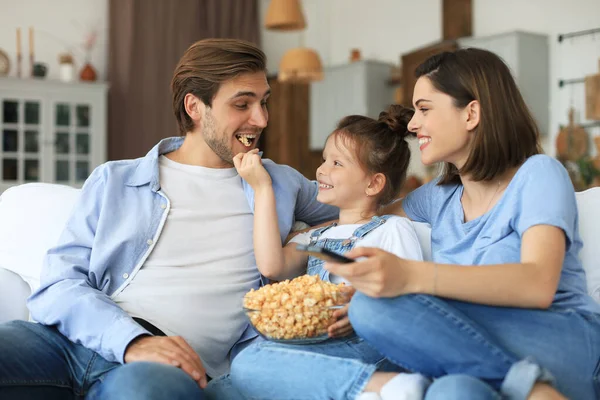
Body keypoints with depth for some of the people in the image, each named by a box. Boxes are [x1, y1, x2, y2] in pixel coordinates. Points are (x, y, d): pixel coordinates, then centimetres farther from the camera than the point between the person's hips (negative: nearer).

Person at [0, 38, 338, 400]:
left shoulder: (280, 185, 22)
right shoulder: (114, 181, 15)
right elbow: (59, 285, 4)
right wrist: (132, 342, -14)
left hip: (174, 366, -1)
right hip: (80, 340, 2)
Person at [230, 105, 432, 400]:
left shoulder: (394, 230, 12)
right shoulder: (313, 239, 26)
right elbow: (271, 267, 4)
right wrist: (262, 188, 10)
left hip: (366, 344, -6)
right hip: (316, 349, 6)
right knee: (246, 363, -30)